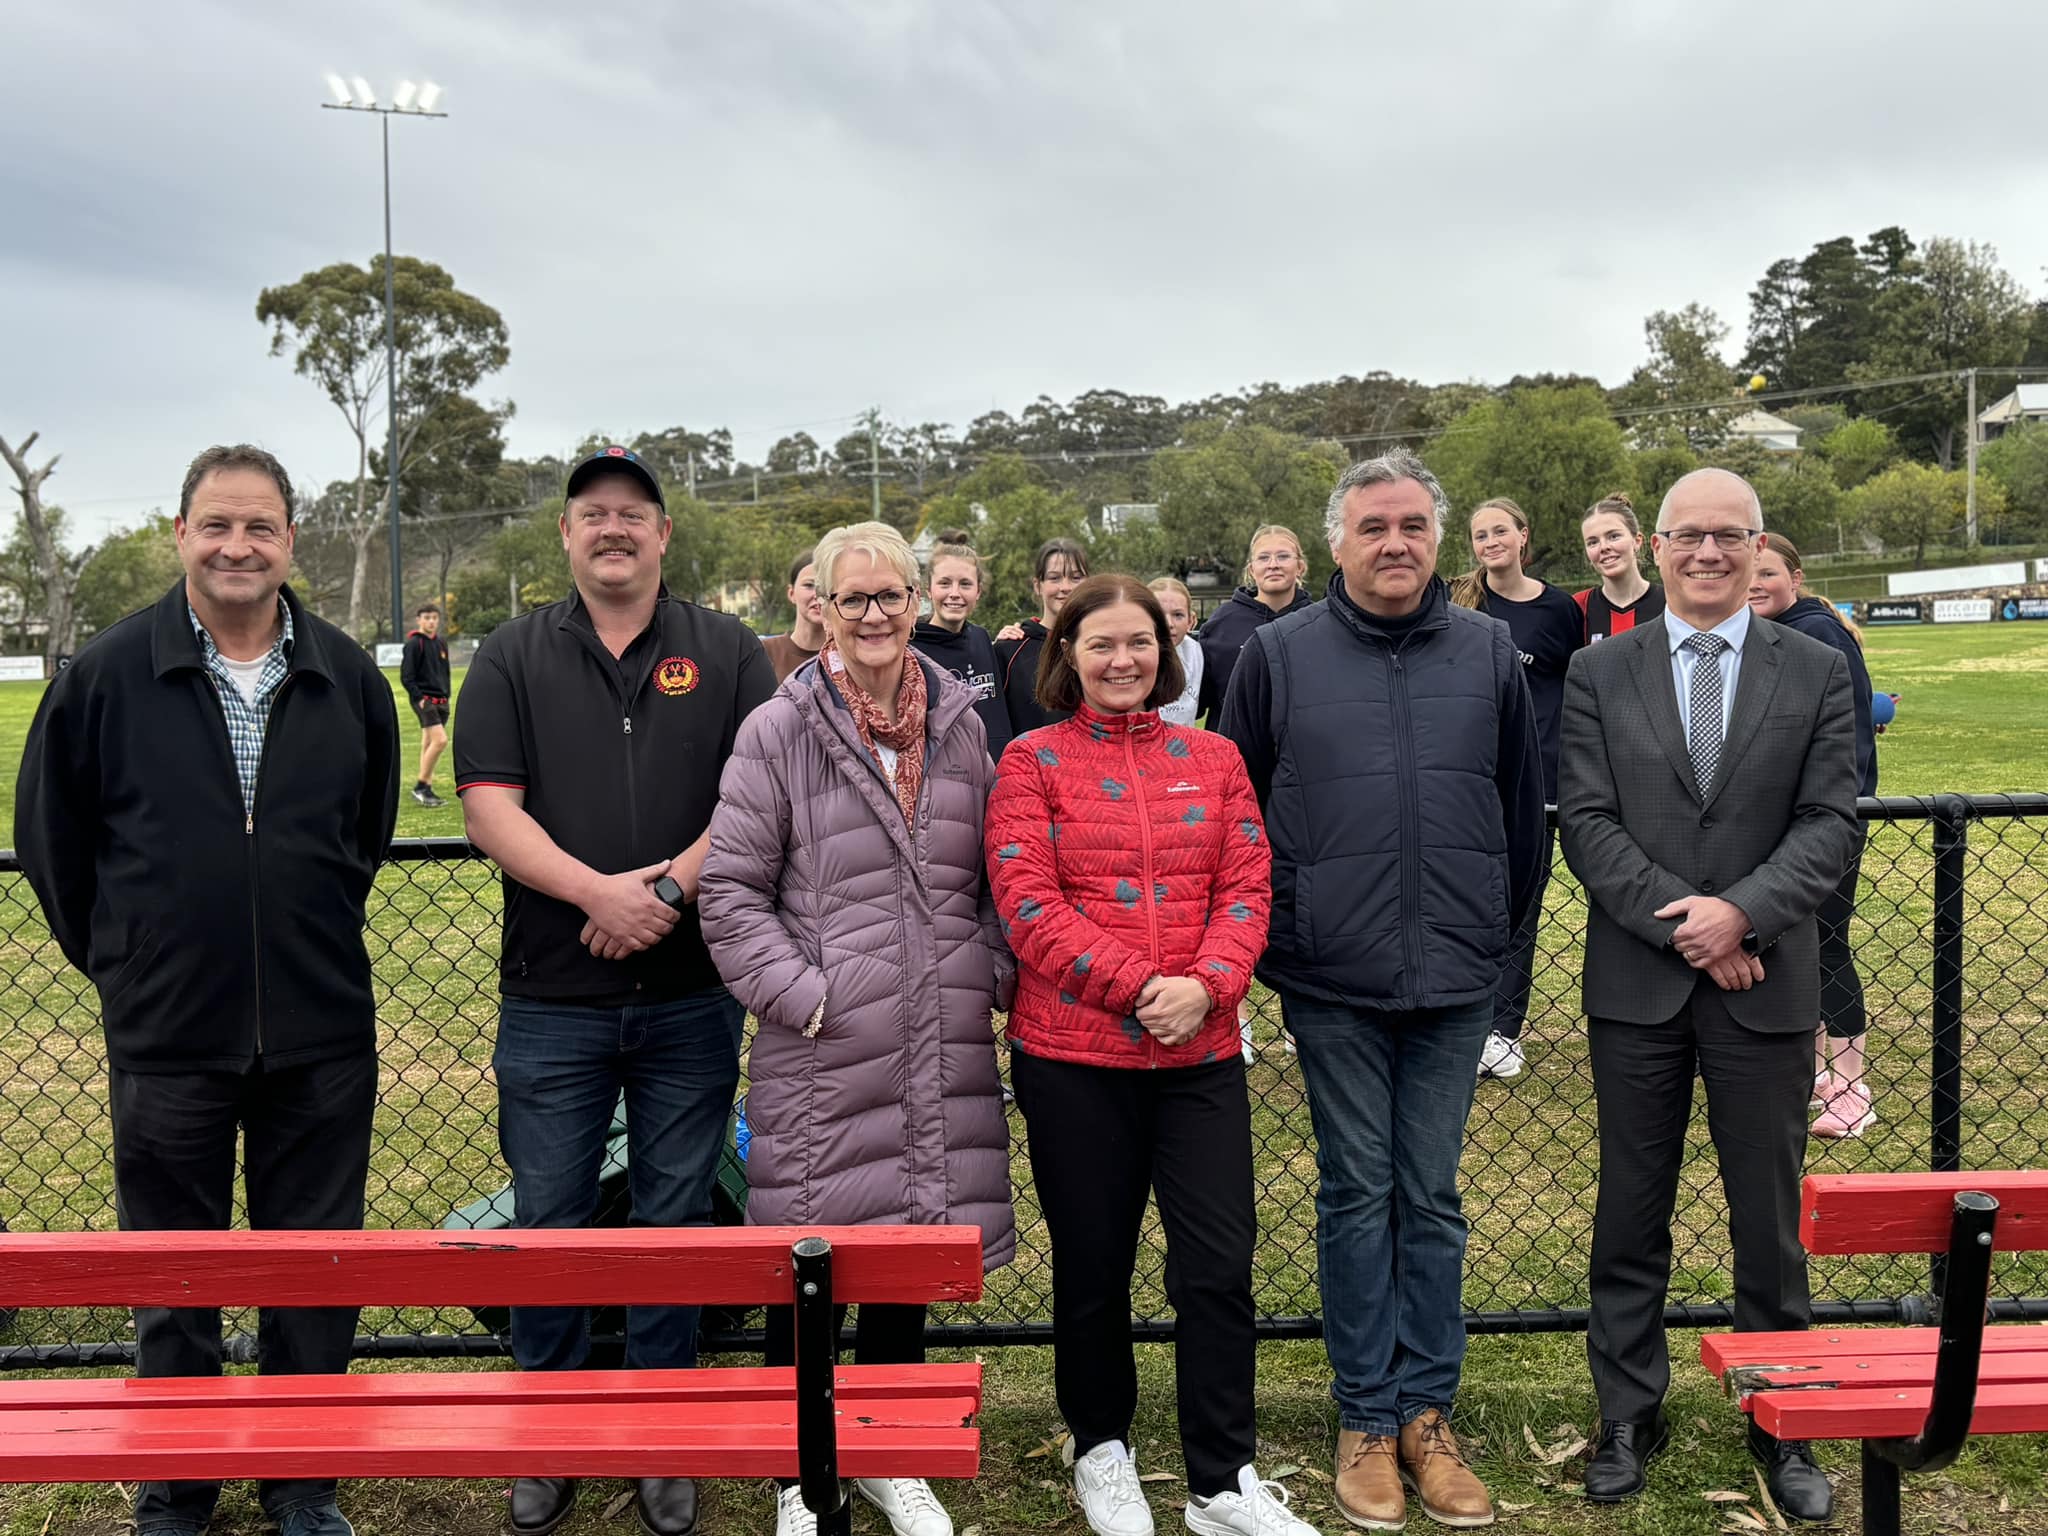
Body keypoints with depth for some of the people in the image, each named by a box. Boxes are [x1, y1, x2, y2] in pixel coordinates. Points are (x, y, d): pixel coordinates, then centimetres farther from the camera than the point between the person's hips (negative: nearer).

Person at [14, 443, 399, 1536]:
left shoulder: (347, 677, 2)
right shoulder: (105, 674, -4)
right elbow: (48, 832, 6)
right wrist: (115, 958, 9)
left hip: (324, 1036, 2)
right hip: (164, 1037, -1)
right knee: (171, 1285, 11)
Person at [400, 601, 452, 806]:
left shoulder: (441, 643, 14)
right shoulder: (414, 643, -7)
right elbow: (406, 676, -10)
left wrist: (446, 695, 13)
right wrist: (419, 698, -16)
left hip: (440, 700, 7)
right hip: (424, 699, -7)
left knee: (429, 743, 10)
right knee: (440, 740, -18)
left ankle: (426, 790, 14)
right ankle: (420, 787, -8)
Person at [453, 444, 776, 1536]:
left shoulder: (728, 653, 4)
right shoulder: (515, 656, 5)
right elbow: (489, 808, -5)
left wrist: (669, 884, -17)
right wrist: (599, 892, -18)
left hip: (693, 996, 0)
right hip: (551, 997, 0)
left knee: (676, 1220, 10)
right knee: (548, 1222, 8)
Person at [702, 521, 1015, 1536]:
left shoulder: (960, 725, 8)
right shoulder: (778, 732, -4)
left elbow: (993, 876, 17)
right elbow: (730, 891, -5)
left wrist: (997, 977, 7)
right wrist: (798, 993, -11)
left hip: (941, 1051, 4)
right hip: (820, 1054, -4)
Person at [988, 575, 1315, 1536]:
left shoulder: (1212, 759, 8)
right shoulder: (1032, 762, -1)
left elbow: (1246, 889, 2)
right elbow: (1028, 906, -10)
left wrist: (1205, 984, -16)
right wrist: (1140, 985, -17)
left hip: (1201, 1054, 2)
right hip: (1072, 1053, -2)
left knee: (1219, 1267, 2)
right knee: (1092, 1266, 12)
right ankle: (1101, 1447, 35)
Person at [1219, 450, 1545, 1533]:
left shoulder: (1490, 652, 5)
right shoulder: (1279, 654, 0)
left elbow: (1524, 805, 11)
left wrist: (1500, 926, 12)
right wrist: (1271, 932, 6)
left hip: (1455, 977, 2)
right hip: (1332, 981, -1)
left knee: (1431, 1196, 10)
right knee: (1357, 1193, 7)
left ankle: (1426, 1412, 22)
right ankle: (1366, 1419, 20)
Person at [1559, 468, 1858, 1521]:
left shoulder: (1815, 672, 4)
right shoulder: (1597, 673, 3)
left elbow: (1831, 823, -2)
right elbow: (1585, 821, -4)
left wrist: (1742, 912, -16)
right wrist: (1681, 924, -13)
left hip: (1765, 985, 0)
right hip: (1636, 986, 0)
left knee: (1770, 1217, 10)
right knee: (1631, 1212, 10)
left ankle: (1783, 1425, 27)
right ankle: (1628, 1416, 24)